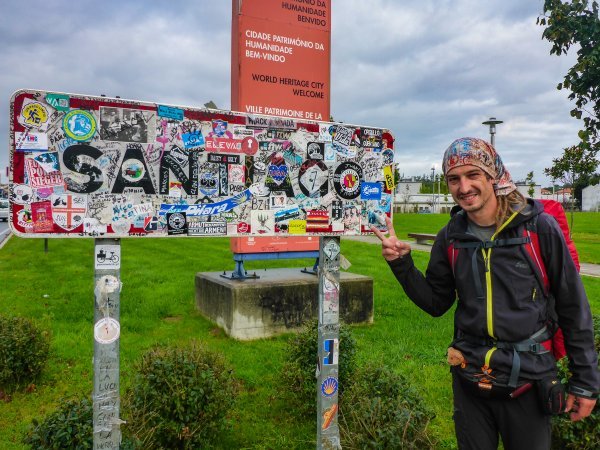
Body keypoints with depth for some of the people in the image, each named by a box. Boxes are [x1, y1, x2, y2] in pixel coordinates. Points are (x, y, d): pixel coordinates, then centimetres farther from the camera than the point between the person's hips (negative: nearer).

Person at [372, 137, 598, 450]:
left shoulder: (539, 228, -11)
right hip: (469, 377, 3)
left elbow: (574, 308, -5)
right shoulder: (450, 238, -2)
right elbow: (436, 303, 5)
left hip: (528, 378, -2)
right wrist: (401, 264, -8)